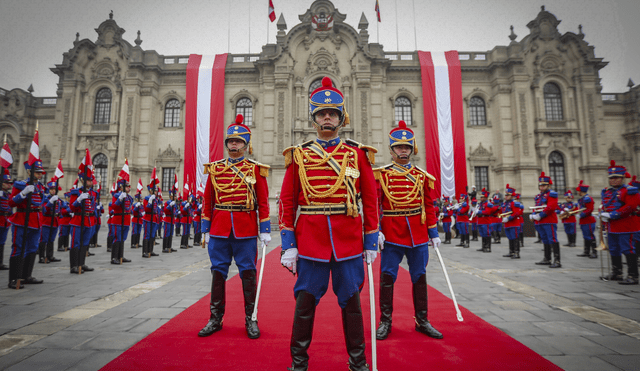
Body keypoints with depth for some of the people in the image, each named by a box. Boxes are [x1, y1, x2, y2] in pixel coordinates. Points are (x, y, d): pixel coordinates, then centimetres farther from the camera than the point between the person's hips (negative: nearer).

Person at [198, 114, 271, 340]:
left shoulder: (255, 169, 2)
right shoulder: (214, 168, 9)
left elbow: (263, 202, 0)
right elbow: (208, 202, 10)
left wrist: (265, 230, -5)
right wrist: (206, 230, 7)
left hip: (246, 230, -2)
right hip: (219, 230, 3)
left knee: (247, 273, 5)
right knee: (218, 272, 9)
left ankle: (251, 320, 19)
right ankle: (215, 319, 23)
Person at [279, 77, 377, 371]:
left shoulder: (358, 154, 5)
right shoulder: (299, 155, 4)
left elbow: (370, 200, 5)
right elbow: (286, 201, 2)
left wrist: (371, 242, 2)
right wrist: (288, 245, -3)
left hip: (349, 242, 1)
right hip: (310, 241, 0)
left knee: (351, 301, 12)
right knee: (305, 301, 9)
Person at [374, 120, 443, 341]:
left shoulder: (422, 176, 9)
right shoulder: (381, 175, -1)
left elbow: (429, 207, 11)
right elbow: (374, 205, -5)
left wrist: (434, 233, 8)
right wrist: (376, 231, -13)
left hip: (418, 235, 3)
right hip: (392, 234, -3)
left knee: (420, 277, 11)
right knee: (388, 277, 2)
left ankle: (422, 321, 26)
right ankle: (385, 321, 18)